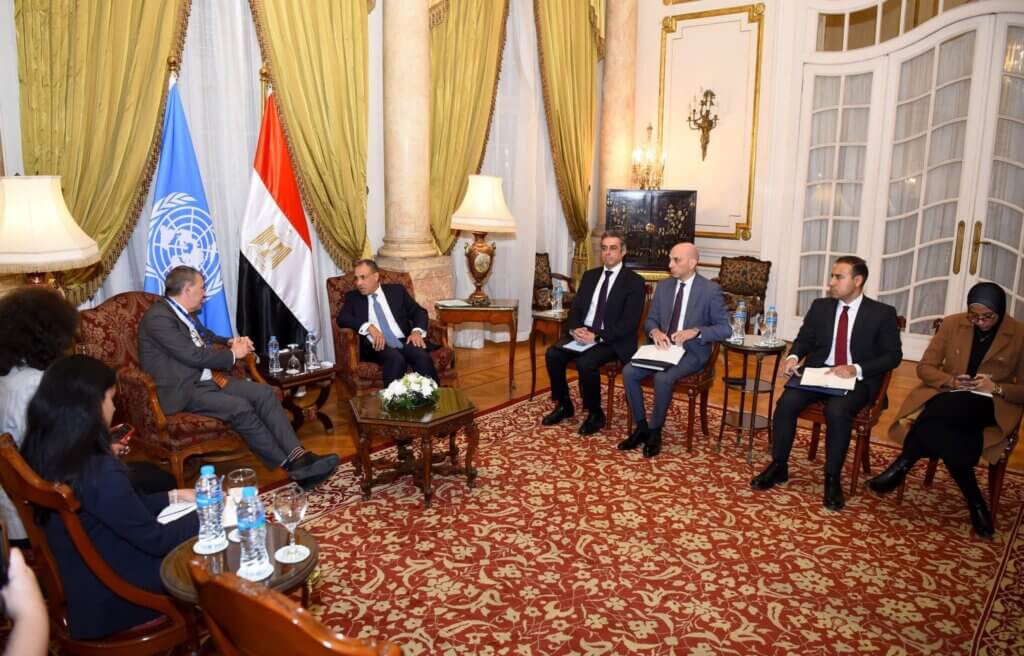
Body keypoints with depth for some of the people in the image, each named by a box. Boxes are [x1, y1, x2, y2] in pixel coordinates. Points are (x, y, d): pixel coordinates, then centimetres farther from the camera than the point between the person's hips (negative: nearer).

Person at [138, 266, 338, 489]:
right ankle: (290, 465, -19)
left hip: (207, 378, 9)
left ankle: (298, 456, -26)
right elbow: (193, 355, -21)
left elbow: (208, 338, 30)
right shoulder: (158, 317, -14)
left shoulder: (182, 312, 14)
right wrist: (232, 354, -7)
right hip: (184, 389, -9)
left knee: (263, 392, -13)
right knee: (240, 407, -29)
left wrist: (231, 342, 9)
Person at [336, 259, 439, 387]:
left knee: (423, 357, -30)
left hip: (404, 341, 2)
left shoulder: (397, 290, 16)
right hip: (377, 345, -1)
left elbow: (419, 312, 14)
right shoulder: (353, 297, 15)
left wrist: (417, 331, -8)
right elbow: (342, 318, -2)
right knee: (396, 359, -35)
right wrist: (369, 327, -17)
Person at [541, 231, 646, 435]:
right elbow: (575, 308, 11)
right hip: (583, 333, 6)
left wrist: (597, 336, -23)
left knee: (585, 363, -31)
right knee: (552, 354, -17)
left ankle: (595, 413, -9)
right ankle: (564, 405, 2)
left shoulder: (634, 281, -6)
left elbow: (630, 323, -14)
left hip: (612, 340, -6)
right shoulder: (590, 275, 13)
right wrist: (575, 329, -12)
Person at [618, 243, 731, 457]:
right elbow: (650, 320, 12)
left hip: (692, 352, -5)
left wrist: (695, 331, -25)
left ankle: (655, 431, -10)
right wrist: (655, 331, -13)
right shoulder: (663, 286, 8)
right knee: (628, 372, -18)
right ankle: (641, 427, -4)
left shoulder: (711, 290, -8)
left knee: (663, 378, -32)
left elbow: (725, 329, -9)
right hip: (663, 347, 5)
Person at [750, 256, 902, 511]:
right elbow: (804, 339, 13)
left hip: (857, 380, -3)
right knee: (787, 401, -26)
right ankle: (778, 466, -10)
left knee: (837, 411, -34)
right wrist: (793, 357, -10)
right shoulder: (820, 307, 11)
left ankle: (832, 479, -16)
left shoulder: (883, 313, 1)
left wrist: (856, 369, -18)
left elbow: (893, 356, -3)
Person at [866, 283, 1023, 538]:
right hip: (948, 397, 3)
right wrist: (951, 381, -14)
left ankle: (902, 466, -22)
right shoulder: (952, 324, 3)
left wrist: (996, 388, -18)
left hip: (992, 406, -3)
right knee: (939, 428, -36)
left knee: (941, 410, -38)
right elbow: (925, 367, 6)